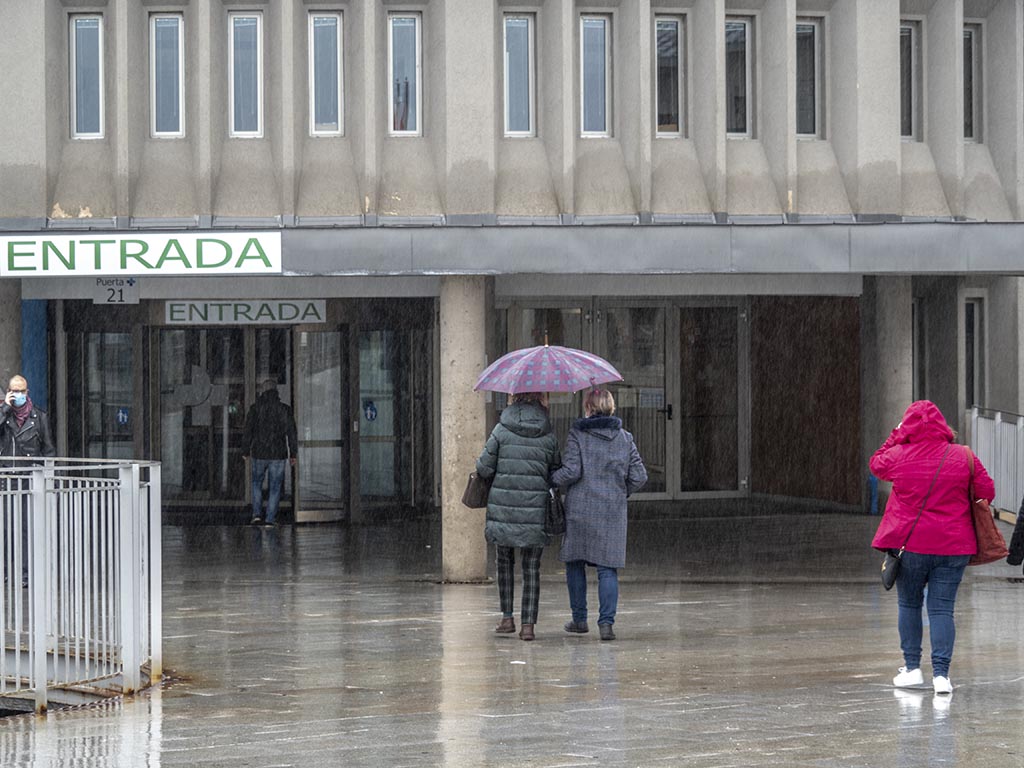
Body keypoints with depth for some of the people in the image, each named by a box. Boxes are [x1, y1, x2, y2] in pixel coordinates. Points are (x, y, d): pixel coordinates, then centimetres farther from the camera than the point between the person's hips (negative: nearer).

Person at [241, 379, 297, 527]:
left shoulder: (255, 408, -4)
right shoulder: (284, 409, -3)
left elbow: (248, 431, -3)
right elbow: (292, 433, -1)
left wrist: (245, 451, 7)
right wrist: (292, 454, 6)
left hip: (259, 454, 0)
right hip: (278, 454, 0)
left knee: (257, 483, 20)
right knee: (274, 487, 7)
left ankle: (257, 513, 7)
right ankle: (270, 519, 4)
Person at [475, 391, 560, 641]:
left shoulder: (502, 430, -4)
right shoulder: (548, 436, 0)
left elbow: (484, 468, -3)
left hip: (503, 507, 0)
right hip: (535, 508, 0)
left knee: (505, 560, 16)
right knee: (532, 567, 5)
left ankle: (507, 618, 15)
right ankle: (528, 623, 0)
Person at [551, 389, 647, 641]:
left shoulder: (578, 434, -5)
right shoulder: (625, 438, 5)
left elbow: (571, 471, -13)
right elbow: (639, 476, 3)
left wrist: (551, 479, 5)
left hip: (580, 509, -2)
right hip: (613, 511, 2)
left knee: (574, 563, 13)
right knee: (608, 568, 2)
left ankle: (579, 619, 18)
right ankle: (606, 622, -8)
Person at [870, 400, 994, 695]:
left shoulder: (898, 456, -7)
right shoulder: (963, 456, -6)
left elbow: (876, 465, 15)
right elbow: (987, 492, 0)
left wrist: (895, 436, 21)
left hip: (909, 544, 0)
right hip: (953, 546, 0)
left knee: (908, 604, 17)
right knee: (942, 608, 3)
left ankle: (912, 668, 17)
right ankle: (941, 673, -4)